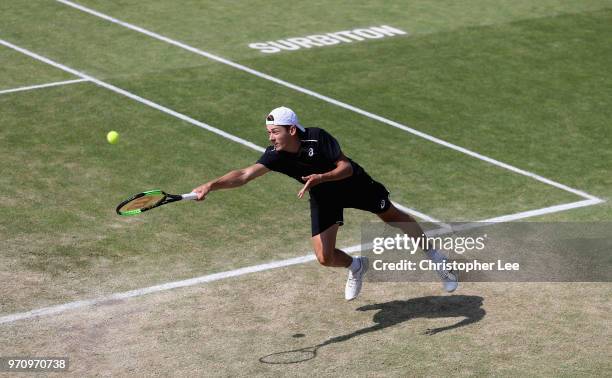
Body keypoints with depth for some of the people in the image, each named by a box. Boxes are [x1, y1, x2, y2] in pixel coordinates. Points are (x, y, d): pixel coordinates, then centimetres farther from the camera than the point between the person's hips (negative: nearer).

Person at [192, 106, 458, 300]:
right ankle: (356, 267, 29)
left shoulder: (317, 138, -34)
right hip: (323, 198, 2)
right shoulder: (276, 155, -27)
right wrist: (211, 185, -53)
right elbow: (244, 174, -39)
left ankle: (434, 256, 39)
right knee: (324, 257, -8)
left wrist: (320, 178, -50)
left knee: (392, 216, 14)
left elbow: (347, 168, -32)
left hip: (354, 184, -2)